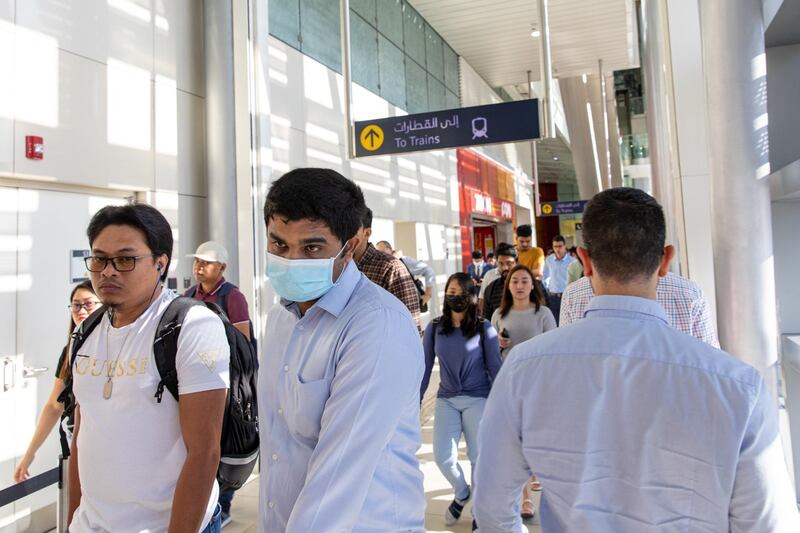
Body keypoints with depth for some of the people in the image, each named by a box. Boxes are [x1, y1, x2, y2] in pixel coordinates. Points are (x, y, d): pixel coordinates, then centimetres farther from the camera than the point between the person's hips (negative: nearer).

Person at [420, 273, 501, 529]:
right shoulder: (434, 328, 0)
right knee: (442, 456, -2)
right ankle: (461, 493, 31)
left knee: (478, 457, 6)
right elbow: (425, 368, 4)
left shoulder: (484, 328, -6)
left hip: (478, 399, -2)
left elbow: (495, 368, -2)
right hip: (446, 400, 2)